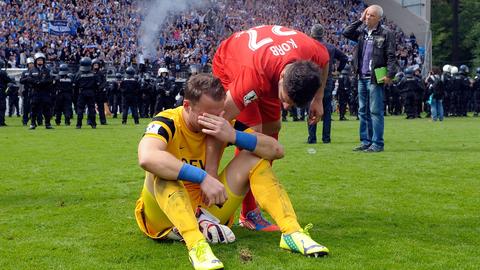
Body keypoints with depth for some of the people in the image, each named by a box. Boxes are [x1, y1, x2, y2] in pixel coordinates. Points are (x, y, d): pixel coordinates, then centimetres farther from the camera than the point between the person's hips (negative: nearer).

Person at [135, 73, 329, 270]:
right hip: (165, 217, -4)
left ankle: (291, 232, -19)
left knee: (253, 158, -8)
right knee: (162, 171, -34)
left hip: (207, 208, 5)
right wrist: (203, 177, -45)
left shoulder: (223, 124, -4)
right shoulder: (167, 123, -18)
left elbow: (276, 150, -11)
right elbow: (146, 158, -43)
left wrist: (234, 136, -27)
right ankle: (196, 245, -51)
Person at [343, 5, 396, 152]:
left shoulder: (386, 34, -5)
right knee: (363, 111, 10)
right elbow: (346, 33, 7)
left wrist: (390, 74, -18)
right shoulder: (362, 32, 13)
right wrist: (360, 20, 5)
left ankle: (377, 143, -1)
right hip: (362, 78, 7)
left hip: (375, 78, -7)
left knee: (375, 111, -5)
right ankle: (365, 141, 18)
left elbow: (391, 56, -9)